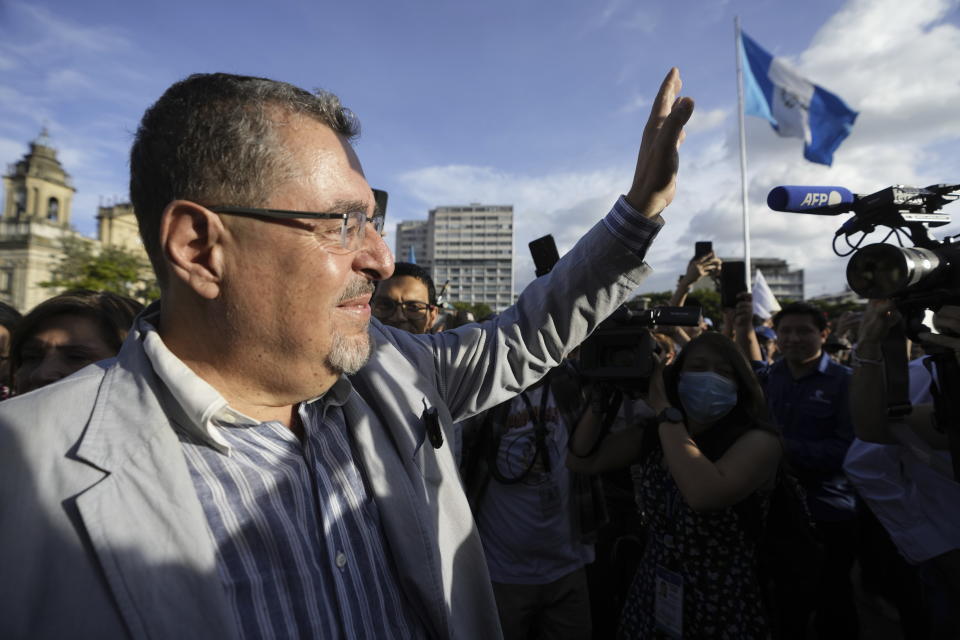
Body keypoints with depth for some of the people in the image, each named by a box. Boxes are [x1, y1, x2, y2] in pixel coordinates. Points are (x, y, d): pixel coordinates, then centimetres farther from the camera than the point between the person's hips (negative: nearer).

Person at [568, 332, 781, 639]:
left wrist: (665, 411, -26)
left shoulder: (759, 440, -17)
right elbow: (582, 459, -3)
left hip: (722, 615, -4)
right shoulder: (652, 434, -2)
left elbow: (705, 495, -34)